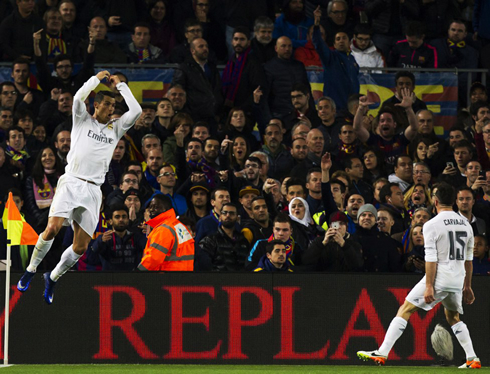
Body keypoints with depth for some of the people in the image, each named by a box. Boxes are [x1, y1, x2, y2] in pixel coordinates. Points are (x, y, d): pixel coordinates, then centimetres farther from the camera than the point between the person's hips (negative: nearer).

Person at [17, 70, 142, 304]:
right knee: (52, 228, -23)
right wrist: (98, 78, 3)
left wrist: (119, 85, 10)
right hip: (71, 182, -3)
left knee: (81, 247, -3)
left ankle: (53, 278, 19)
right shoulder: (83, 121, 9)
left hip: (92, 191, 3)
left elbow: (136, 111, 6)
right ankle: (30, 271, -4)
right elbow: (79, 97, -9)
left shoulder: (115, 129, 17)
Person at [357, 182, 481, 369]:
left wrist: (429, 287, -14)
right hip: (457, 282, 6)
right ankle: (472, 359, 15)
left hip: (438, 278, -6)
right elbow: (469, 259, 15)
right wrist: (467, 286, 22)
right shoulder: (465, 224, 11)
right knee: (453, 317, 25)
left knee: (405, 310, -2)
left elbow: (431, 259, -14)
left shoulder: (432, 225, -8)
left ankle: (382, 353, -9)